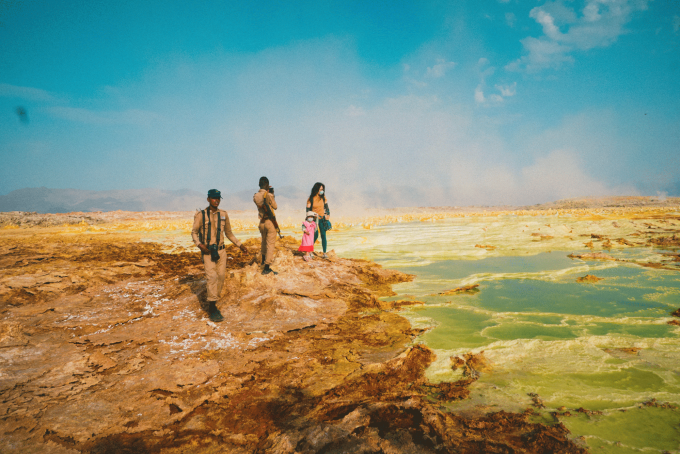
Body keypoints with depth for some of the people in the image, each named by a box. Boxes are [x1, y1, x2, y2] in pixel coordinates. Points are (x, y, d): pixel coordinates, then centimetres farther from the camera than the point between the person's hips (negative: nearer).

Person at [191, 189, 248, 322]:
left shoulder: (224, 214, 6)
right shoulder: (200, 215, -4)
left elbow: (229, 233, 17)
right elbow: (194, 233, 1)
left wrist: (240, 245, 13)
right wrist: (199, 244, -17)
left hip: (221, 251, 4)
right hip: (207, 252, -4)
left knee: (221, 277, 3)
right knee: (212, 277, -15)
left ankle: (213, 304, 17)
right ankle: (212, 309, -11)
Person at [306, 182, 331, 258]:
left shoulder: (323, 198, 3)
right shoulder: (311, 199, -7)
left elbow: (327, 208, 11)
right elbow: (308, 210, -3)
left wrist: (328, 215, 0)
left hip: (322, 219, 3)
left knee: (323, 234, -4)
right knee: (315, 234, -12)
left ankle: (324, 253, 1)